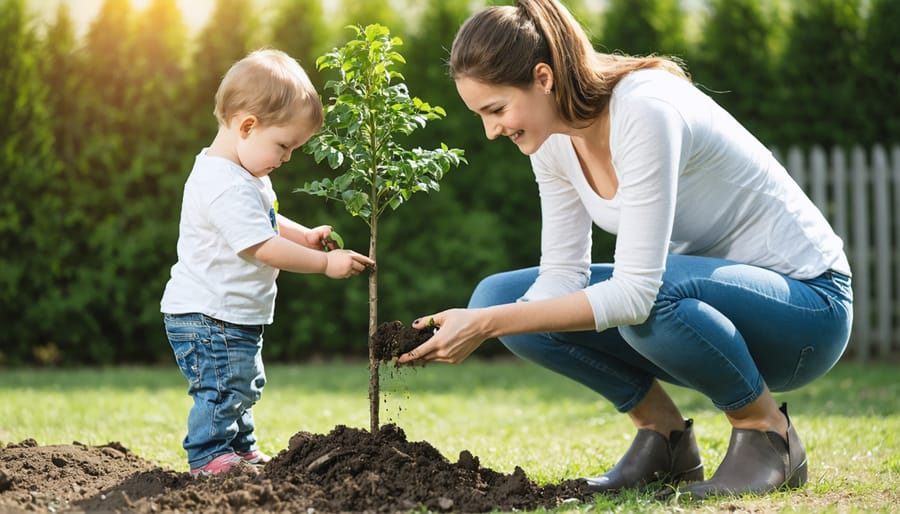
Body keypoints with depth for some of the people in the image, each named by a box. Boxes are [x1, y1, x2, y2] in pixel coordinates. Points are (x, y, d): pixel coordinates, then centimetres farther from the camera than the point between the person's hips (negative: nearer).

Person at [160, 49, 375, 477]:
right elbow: (263, 248, -28)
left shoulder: (242, 174, 9)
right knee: (222, 389, -7)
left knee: (242, 386, 21)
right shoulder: (227, 187, -27)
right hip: (208, 317, -11)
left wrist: (304, 236, 8)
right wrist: (325, 263, -23)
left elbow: (266, 223, 24)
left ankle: (241, 450, 34)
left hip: (235, 316, 11)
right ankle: (209, 457, 2)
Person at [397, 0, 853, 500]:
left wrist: (488, 324, -34)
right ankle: (662, 434, 5)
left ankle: (767, 432, -11)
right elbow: (562, 274, -3)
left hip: (806, 300, -8)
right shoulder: (552, 138, -4)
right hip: (692, 292, 8)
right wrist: (473, 326, -21)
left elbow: (636, 292, -34)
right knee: (496, 295, -8)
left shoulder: (645, 112, -29)